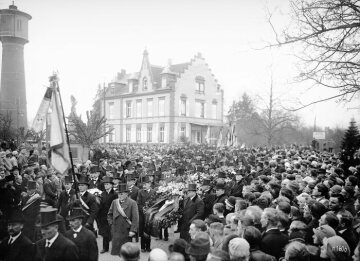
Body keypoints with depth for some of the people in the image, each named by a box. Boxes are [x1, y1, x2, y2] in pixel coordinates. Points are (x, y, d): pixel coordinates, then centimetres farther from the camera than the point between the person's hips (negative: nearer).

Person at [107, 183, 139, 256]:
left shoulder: (132, 203, -8)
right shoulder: (114, 202, 7)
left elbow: (135, 218, -12)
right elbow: (109, 214, 19)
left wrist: (133, 230, -18)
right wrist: (111, 223, 6)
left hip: (126, 232, -4)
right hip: (116, 231, 4)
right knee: (116, 249, 3)